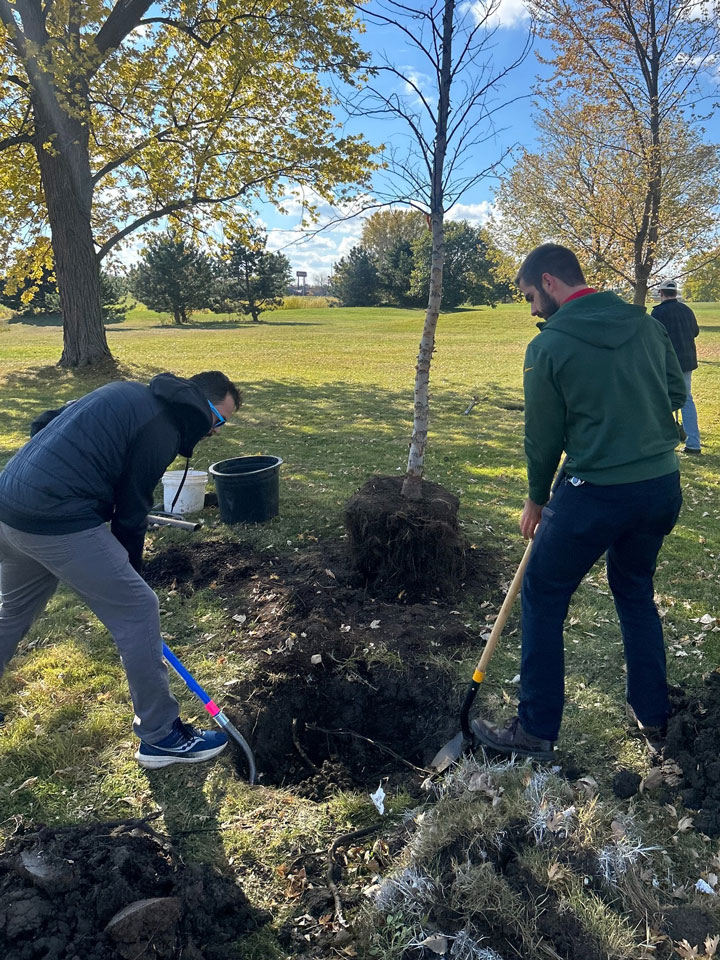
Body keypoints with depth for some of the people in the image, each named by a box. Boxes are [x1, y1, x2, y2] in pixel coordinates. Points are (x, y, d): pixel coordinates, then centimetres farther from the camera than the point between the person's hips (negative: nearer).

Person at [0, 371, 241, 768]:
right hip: (58, 523, -10)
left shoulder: (128, 394, 16)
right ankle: (161, 735, 12)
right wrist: (129, 576, 6)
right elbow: (130, 514, -6)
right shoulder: (163, 429, -10)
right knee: (137, 611, 0)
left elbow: (43, 425, 19)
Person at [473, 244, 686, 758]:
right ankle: (652, 711, 36)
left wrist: (537, 499, 11)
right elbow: (676, 392, 14)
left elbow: (543, 435, -3)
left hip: (596, 490, -6)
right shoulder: (646, 323, 6)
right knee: (636, 590, 25)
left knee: (542, 597, 9)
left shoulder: (549, 345, -10)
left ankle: (537, 729, 17)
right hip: (664, 484, 7)